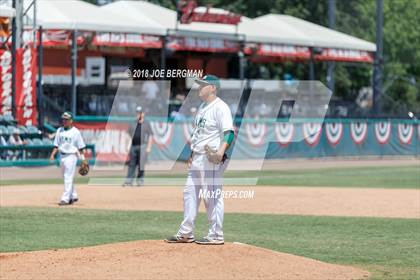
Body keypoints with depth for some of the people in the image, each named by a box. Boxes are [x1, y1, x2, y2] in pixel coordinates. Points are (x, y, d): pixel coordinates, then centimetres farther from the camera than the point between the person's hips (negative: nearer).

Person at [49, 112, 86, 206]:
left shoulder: (75, 132, -6)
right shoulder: (59, 131, 9)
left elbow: (81, 147, -4)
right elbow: (56, 145, 11)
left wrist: (83, 159, -8)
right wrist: (52, 154, -3)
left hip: (71, 156, -7)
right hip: (62, 156, 7)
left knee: (68, 178, -10)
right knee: (67, 178, 14)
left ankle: (65, 199, -12)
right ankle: (73, 196, 27)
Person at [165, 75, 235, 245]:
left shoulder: (220, 107, -13)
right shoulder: (202, 107, 18)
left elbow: (229, 132, -23)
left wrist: (221, 150, -37)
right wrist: (192, 154, 21)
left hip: (212, 159, -10)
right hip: (197, 159, 10)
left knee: (212, 196, -7)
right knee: (190, 192, 12)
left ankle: (216, 235, -1)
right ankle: (186, 233, 18)